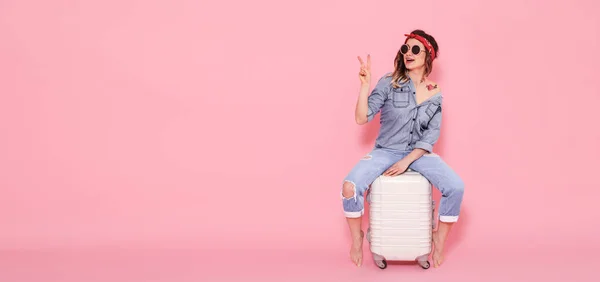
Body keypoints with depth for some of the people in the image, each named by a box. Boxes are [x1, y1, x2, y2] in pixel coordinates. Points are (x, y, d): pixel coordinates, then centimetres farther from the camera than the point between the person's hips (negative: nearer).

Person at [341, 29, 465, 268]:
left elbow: (430, 137, -2)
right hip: (386, 151, -1)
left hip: (418, 153, 2)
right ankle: (357, 237, 1)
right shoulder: (388, 83, -6)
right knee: (350, 187, -27)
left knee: (456, 187, -23)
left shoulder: (435, 94, 1)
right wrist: (365, 85, -22)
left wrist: (407, 161, -15)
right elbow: (362, 118, -11)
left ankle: (439, 241, 1)